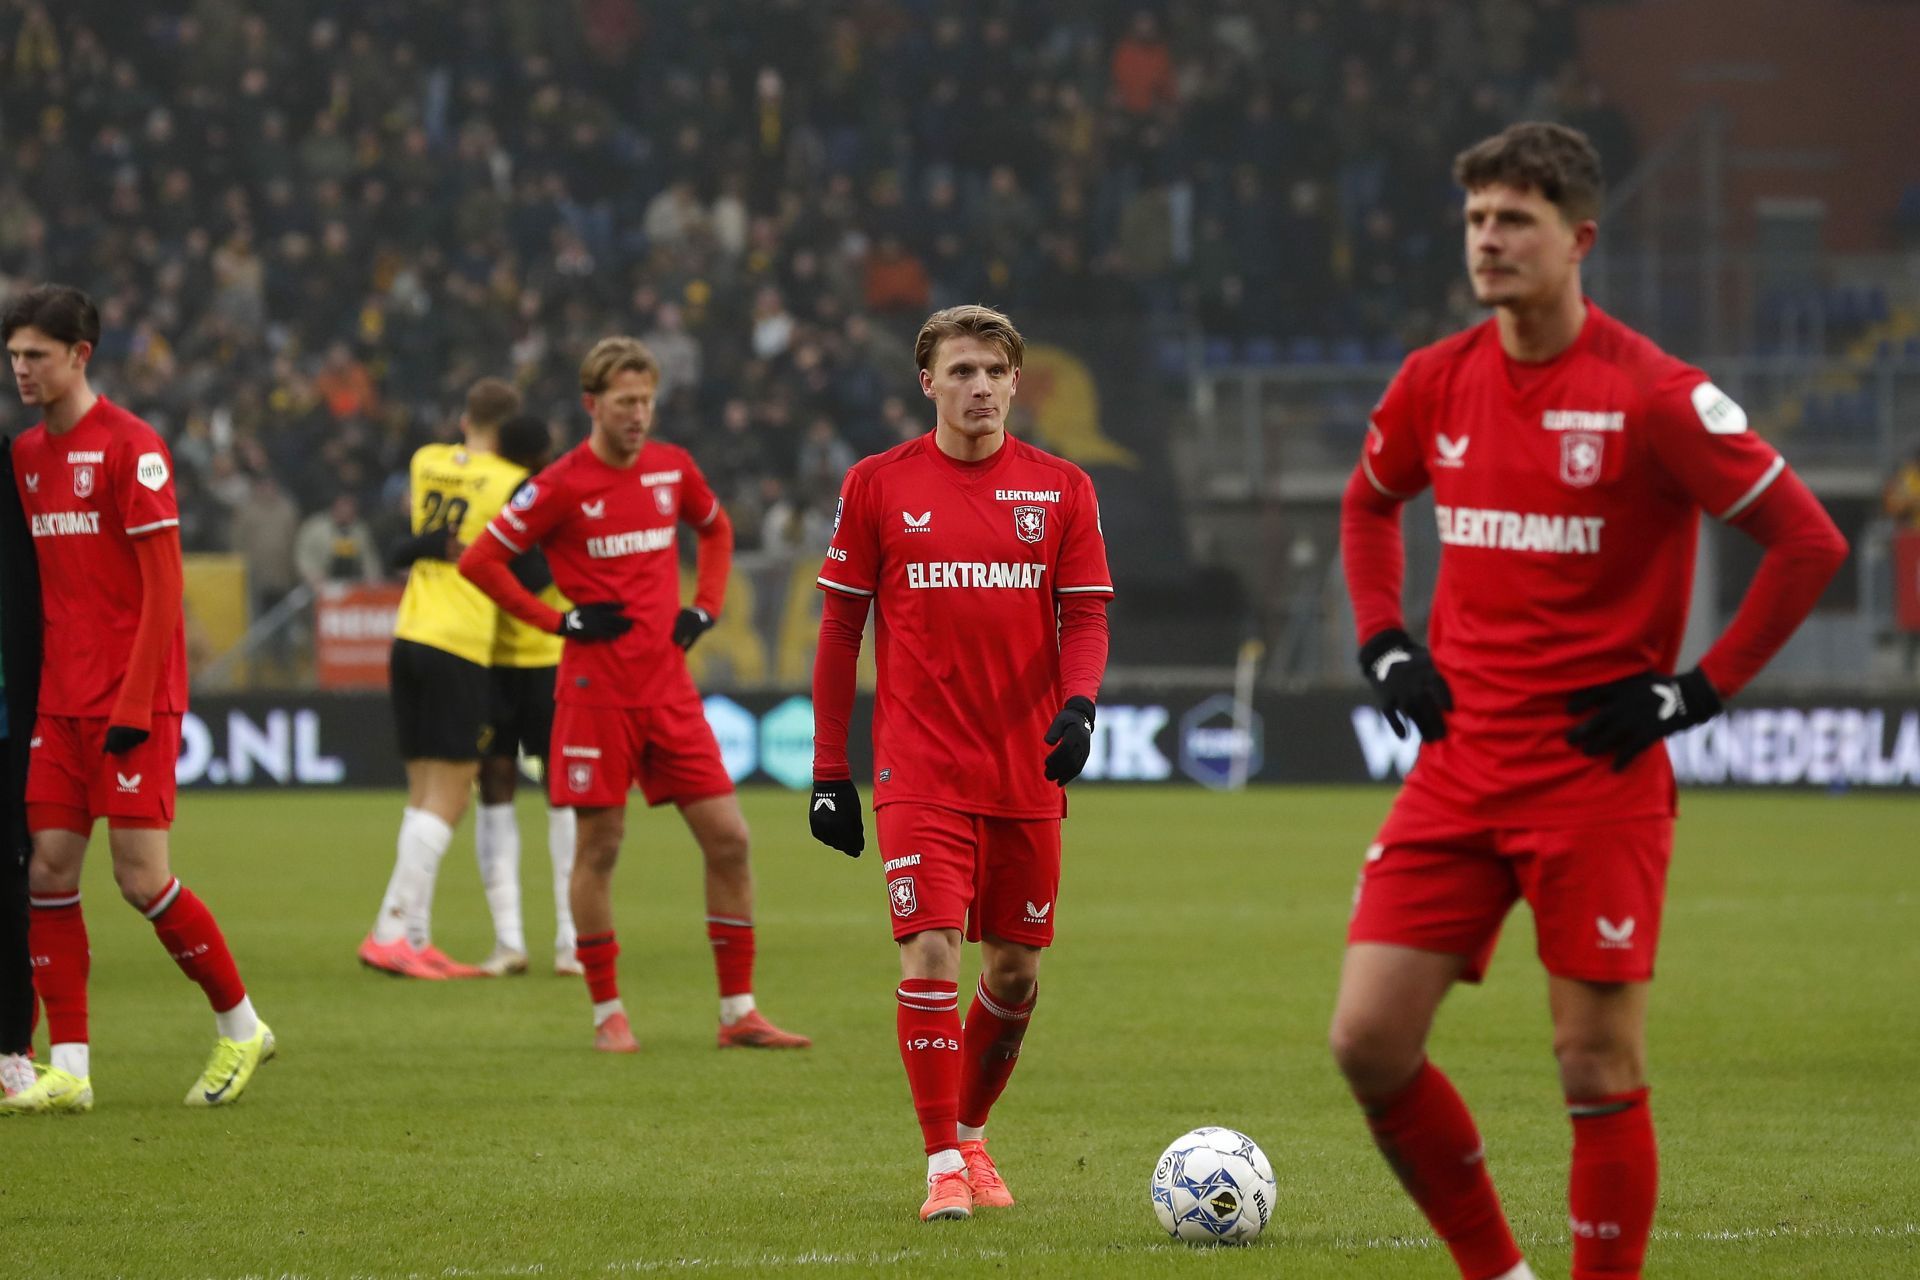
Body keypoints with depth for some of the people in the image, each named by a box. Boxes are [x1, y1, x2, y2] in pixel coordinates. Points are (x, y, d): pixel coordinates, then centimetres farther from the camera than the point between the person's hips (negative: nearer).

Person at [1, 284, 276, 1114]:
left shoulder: (129, 446, -9)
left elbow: (163, 584, -12)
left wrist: (134, 702, -16)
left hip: (132, 702, -7)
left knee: (140, 877, -7)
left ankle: (239, 1027, 12)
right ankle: (67, 1069, 1)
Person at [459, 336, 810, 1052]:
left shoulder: (672, 468, 6)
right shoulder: (563, 486, -8)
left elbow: (716, 529, 26)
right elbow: (480, 561, -5)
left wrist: (705, 610, 11)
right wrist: (557, 621, -8)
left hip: (669, 686, 4)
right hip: (597, 690, -4)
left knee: (728, 838, -1)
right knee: (599, 847, 0)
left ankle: (739, 1013, 5)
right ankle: (607, 1012, 10)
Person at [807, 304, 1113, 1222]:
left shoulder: (1060, 488, 4)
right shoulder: (878, 485, 1)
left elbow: (1085, 613, 5)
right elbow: (839, 627, 5)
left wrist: (1077, 705, -17)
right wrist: (828, 769, 3)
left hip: (1027, 769, 3)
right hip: (919, 767, -2)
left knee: (1015, 969, 9)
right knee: (930, 953, -14)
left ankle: (971, 1133, 31)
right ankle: (944, 1168, -8)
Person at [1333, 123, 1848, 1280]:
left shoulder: (1651, 395, -11)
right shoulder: (1437, 382, 5)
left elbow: (1809, 543, -9)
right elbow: (1370, 504, 27)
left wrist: (1695, 693, -10)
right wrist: (1386, 648, 12)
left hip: (1598, 777, -5)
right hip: (1460, 769, 5)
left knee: (1599, 1071, -3)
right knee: (1370, 1040, -2)